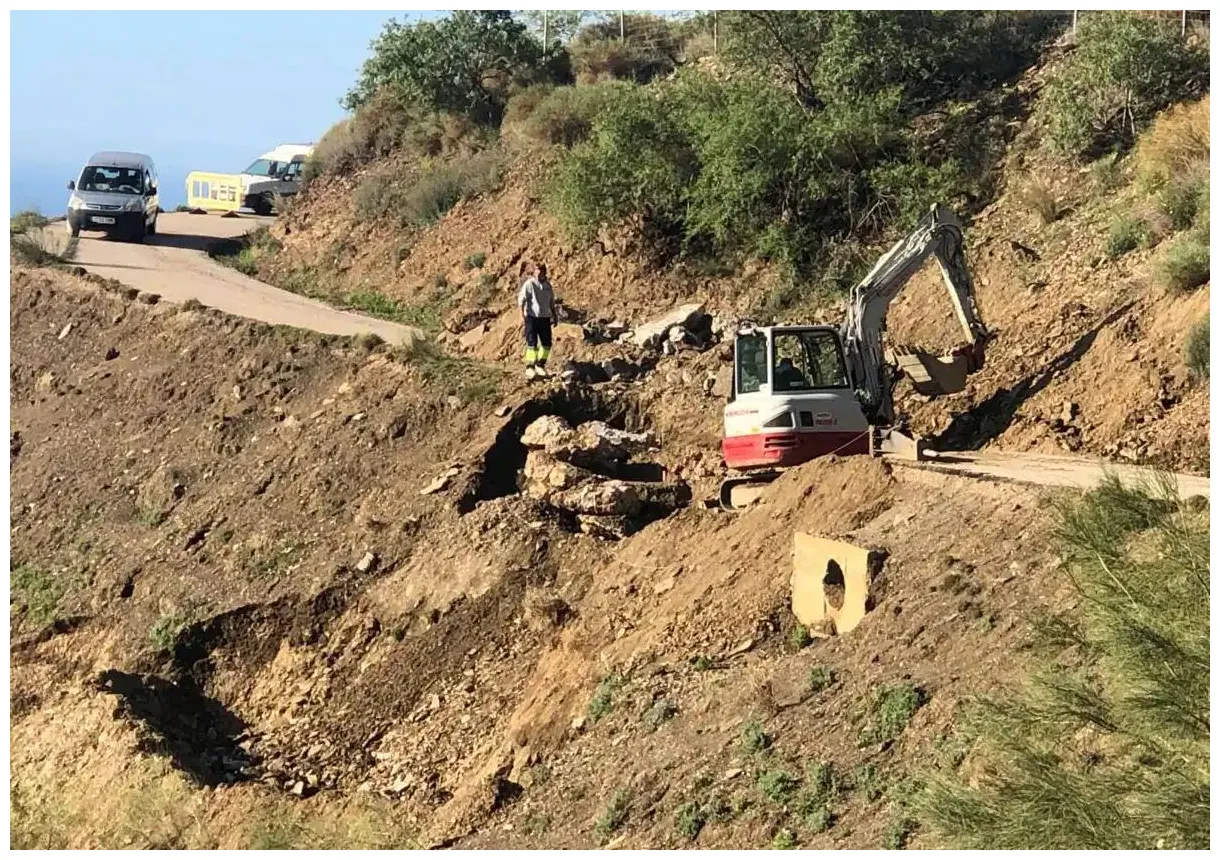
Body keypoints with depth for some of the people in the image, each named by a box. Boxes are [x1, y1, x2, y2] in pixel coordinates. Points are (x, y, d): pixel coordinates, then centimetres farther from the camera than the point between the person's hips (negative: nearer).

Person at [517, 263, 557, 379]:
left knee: (547, 343, 7)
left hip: (545, 318, 6)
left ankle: (540, 365, 22)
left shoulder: (547, 285, 11)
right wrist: (522, 316, -21)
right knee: (532, 343, -10)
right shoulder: (529, 284, -8)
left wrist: (554, 315, 19)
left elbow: (552, 301, 21)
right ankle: (530, 368, -7)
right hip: (532, 317, -6)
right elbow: (521, 300, -13)